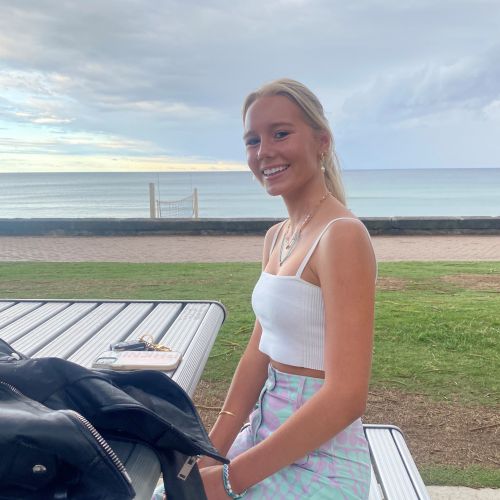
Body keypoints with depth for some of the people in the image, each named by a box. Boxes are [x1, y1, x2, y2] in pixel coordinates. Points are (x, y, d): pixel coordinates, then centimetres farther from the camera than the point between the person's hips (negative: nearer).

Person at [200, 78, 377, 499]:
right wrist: (210, 454, 1)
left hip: (319, 459, -7)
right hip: (271, 437, 7)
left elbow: (346, 398, -24)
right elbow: (258, 356, 7)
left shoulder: (342, 236, -20)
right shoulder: (276, 237, 5)